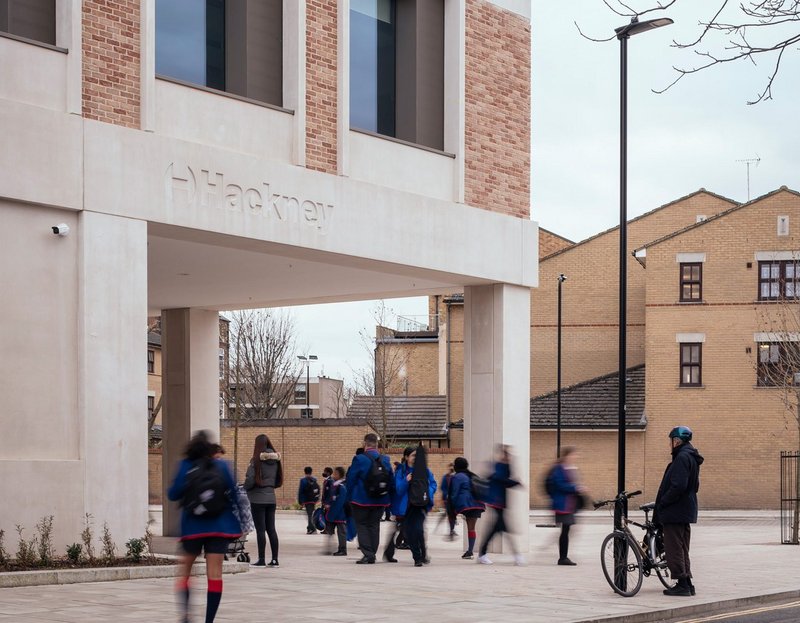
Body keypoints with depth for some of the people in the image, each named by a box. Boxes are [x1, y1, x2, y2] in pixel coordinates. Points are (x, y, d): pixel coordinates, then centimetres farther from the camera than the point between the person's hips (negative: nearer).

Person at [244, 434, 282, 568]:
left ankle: (261, 559, -3)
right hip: (271, 498, 6)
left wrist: (245, 487, 3)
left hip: (258, 498, -6)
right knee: (271, 529, 8)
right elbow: (279, 481, 13)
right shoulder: (275, 461, 8)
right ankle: (274, 559, 7)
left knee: (260, 529, -3)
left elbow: (250, 480, -16)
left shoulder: (256, 460, -12)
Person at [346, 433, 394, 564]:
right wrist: (388, 497, 15)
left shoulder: (359, 460, -13)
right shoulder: (385, 460, 1)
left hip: (362, 499, -4)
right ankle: (372, 555, 13)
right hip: (380, 501, 4)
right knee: (374, 525, 13)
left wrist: (350, 496, 5)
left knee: (362, 525, 4)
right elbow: (391, 482, 6)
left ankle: (368, 554, -7)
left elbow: (350, 480, -8)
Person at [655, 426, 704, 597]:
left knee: (674, 549, -6)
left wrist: (661, 503, -15)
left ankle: (682, 585, -6)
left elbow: (678, 486, -26)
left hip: (674, 512, -10)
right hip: (686, 512, 11)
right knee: (682, 549, 16)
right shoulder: (691, 457, 16)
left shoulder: (682, 458, -17)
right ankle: (687, 583, 18)